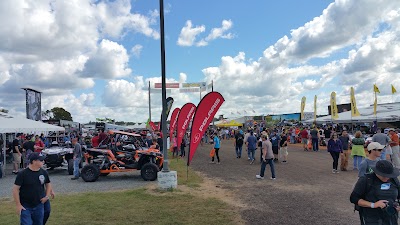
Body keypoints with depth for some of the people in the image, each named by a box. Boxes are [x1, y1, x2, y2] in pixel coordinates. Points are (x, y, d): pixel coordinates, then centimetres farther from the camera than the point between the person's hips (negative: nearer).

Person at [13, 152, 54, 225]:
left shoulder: (44, 172, -2)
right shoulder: (22, 174, -15)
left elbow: (48, 184, 14)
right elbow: (15, 189, -11)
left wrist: (47, 196, 1)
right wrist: (18, 205, -12)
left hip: (39, 206, 4)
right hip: (25, 207, -4)